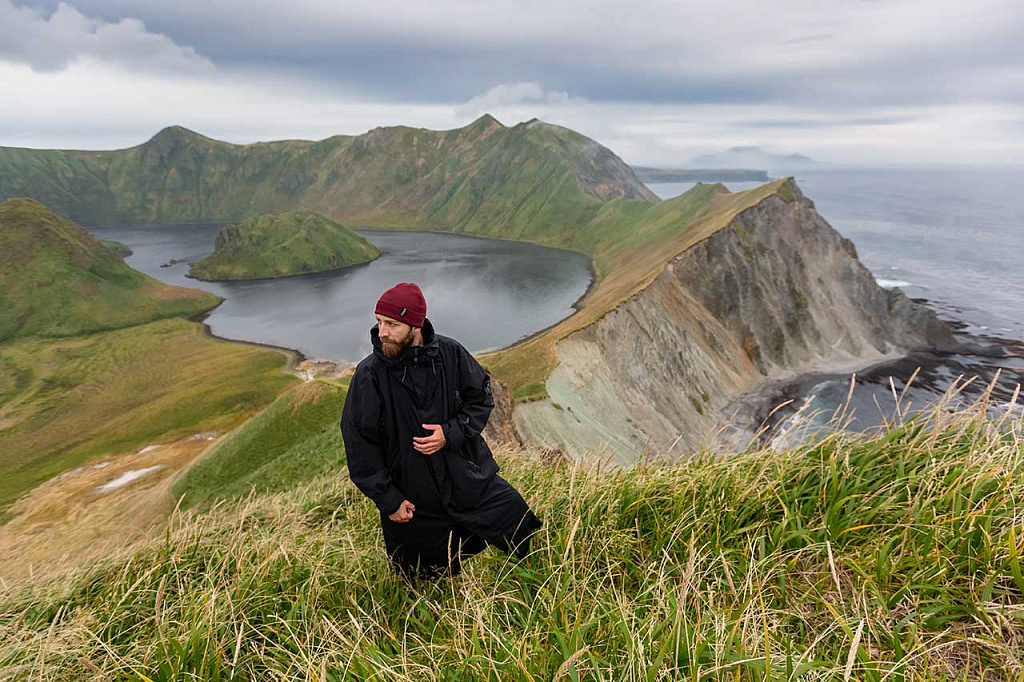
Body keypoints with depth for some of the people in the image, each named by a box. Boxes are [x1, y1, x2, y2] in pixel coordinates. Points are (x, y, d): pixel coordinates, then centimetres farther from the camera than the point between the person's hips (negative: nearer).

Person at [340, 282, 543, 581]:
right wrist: (388, 501, -10)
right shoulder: (368, 375, -16)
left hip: (472, 480, 2)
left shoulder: (450, 353, -11)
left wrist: (452, 433, -17)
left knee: (524, 529, 10)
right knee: (432, 579, 13)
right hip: (413, 502, -1)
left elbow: (482, 398, 1)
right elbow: (359, 445, -10)